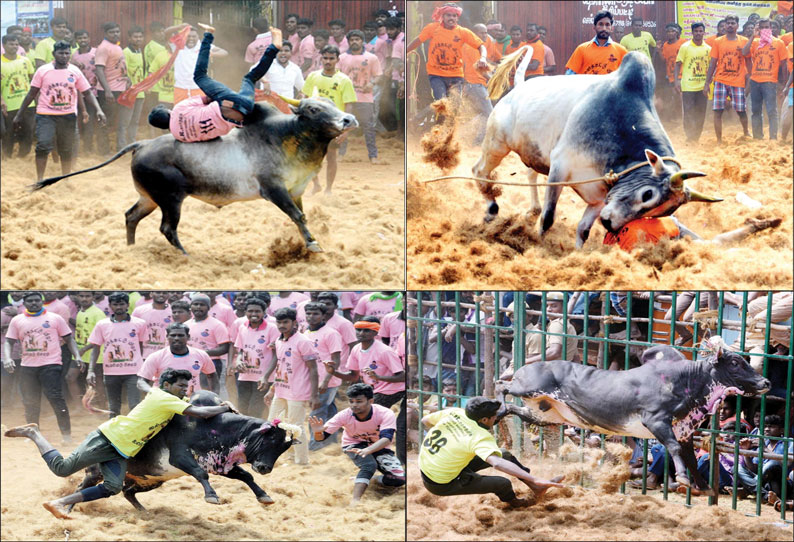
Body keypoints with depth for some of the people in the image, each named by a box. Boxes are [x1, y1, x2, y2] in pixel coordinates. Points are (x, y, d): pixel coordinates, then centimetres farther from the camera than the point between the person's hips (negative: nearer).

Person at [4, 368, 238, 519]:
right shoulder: (166, 399, -15)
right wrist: (224, 408, -8)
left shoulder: (158, 394, 11)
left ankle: (60, 503, -9)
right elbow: (199, 412, -23)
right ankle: (33, 434, 8)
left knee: (113, 487, -10)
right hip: (109, 437, -10)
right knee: (62, 468, -11)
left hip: (122, 451, 10)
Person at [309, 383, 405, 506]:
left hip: (378, 447, 2)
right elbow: (321, 437, -22)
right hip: (354, 445, -2)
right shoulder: (344, 415, -24)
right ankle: (355, 501, -41)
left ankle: (364, 480, 5)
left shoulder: (385, 414, -28)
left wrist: (368, 450, -61)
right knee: (369, 465, -34)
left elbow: (386, 439, -42)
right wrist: (317, 432, -49)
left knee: (399, 479, -16)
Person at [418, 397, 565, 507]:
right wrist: (535, 480, -50)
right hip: (441, 486, -8)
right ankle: (510, 500, 31)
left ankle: (536, 488, 18)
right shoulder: (481, 437, -28)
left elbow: (425, 421, 10)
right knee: (504, 483, -4)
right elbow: (497, 463, -45)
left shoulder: (454, 413, -7)